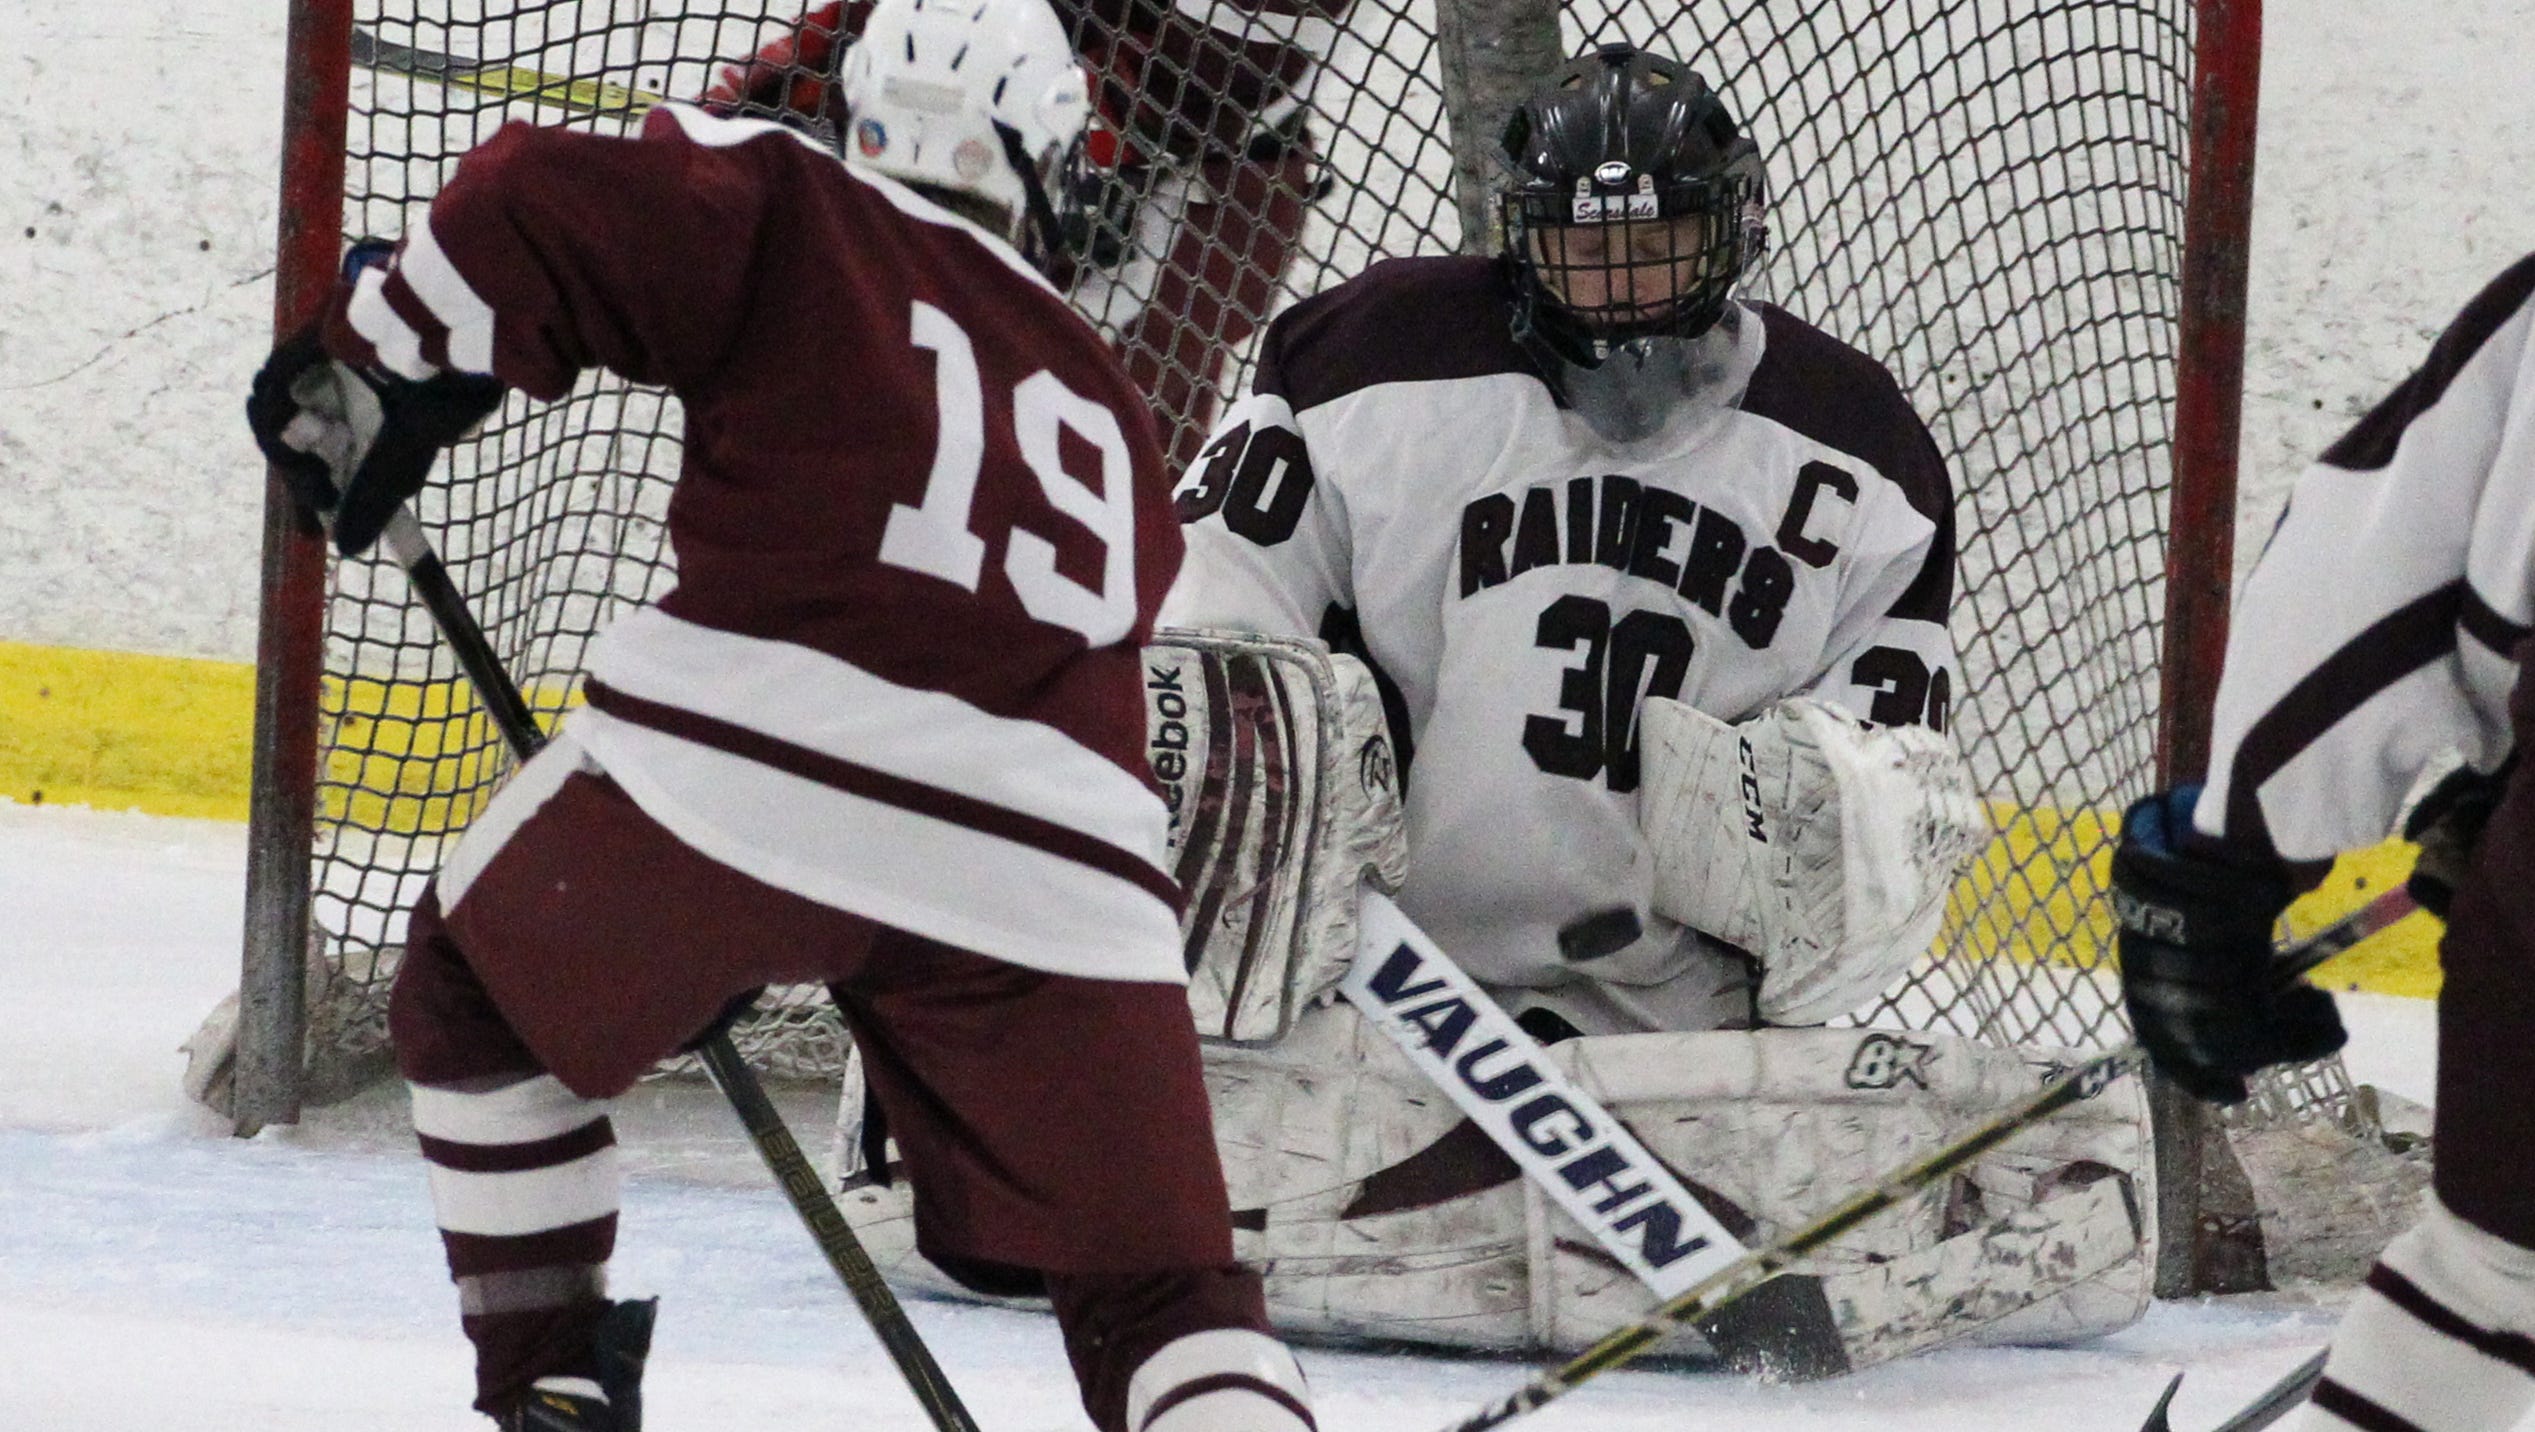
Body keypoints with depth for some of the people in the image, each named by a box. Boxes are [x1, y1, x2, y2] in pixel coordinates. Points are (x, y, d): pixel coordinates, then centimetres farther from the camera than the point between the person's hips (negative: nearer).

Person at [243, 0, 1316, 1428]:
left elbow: (535, 213, -3)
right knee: (1158, 1289, 11)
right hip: (1054, 868, 3)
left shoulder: (788, 209, 13)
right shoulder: (1108, 418, 29)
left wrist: (376, 364, 15)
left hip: (739, 768, -3)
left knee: (476, 996, 27)